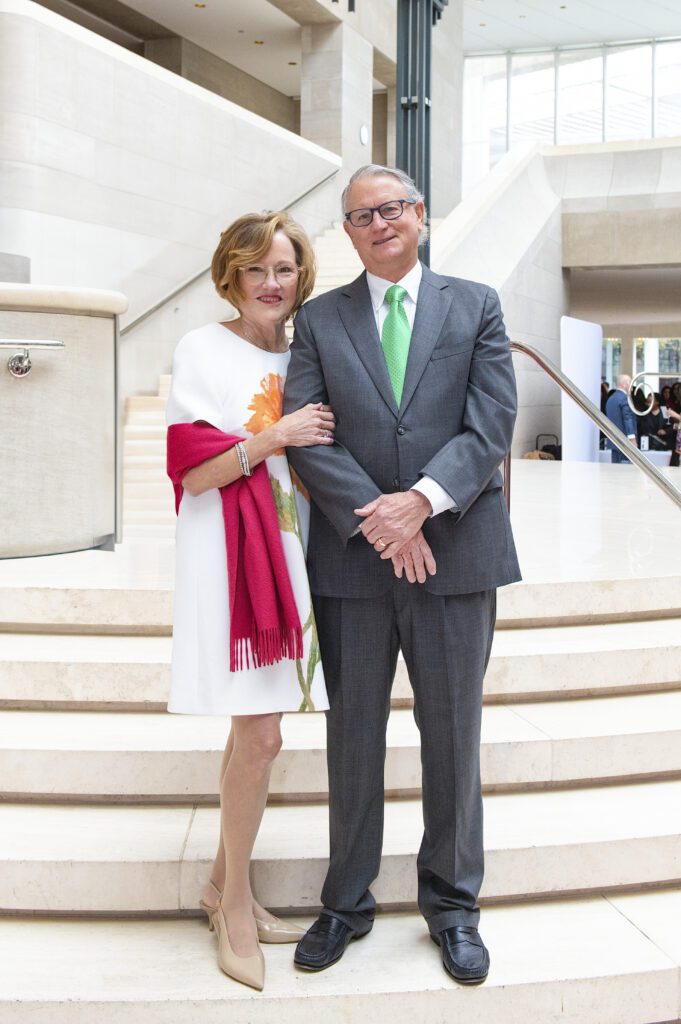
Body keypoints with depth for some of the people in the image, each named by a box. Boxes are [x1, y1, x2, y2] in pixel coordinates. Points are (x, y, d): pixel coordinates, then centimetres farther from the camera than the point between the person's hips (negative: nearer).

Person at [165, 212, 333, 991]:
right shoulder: (203, 349, -3)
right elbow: (193, 470, -10)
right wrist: (274, 436, -17)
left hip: (288, 548, 6)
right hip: (229, 553, -6)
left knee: (253, 729, 10)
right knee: (260, 735, -9)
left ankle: (222, 886, 24)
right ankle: (235, 905, 9)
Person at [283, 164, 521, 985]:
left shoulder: (475, 306, 6)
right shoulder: (319, 319, 7)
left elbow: (492, 423, -4)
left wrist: (422, 500, -18)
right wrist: (374, 517, -15)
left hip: (454, 552, 0)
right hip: (352, 558, 1)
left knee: (452, 735, 8)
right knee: (353, 735, 10)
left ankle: (451, 903, 25)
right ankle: (347, 902, 26)